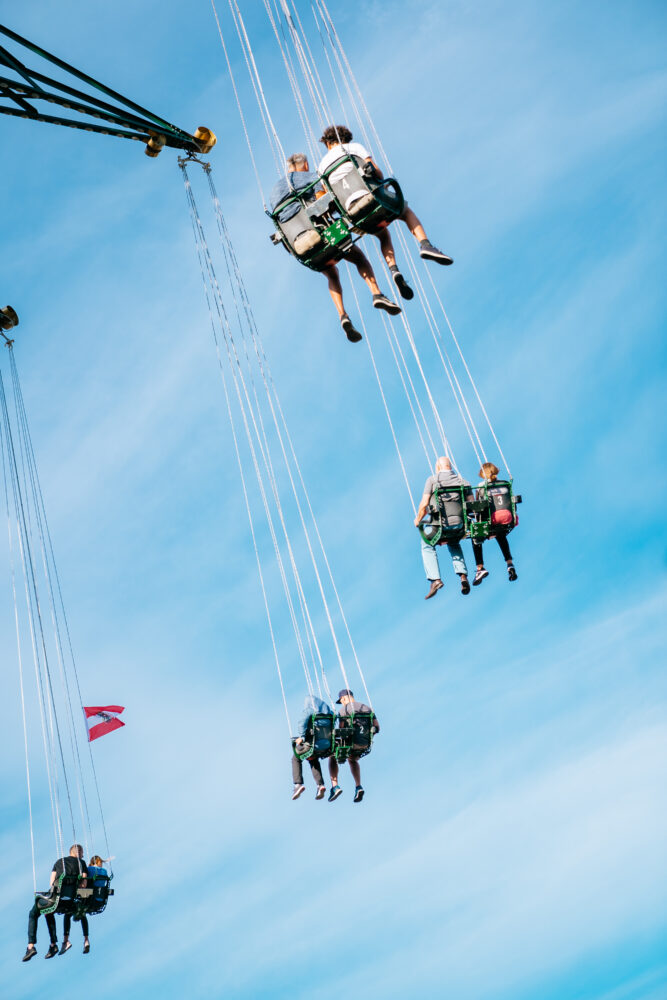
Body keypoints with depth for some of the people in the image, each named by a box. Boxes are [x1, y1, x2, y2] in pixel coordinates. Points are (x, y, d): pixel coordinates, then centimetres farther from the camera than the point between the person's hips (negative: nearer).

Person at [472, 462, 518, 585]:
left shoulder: (482, 488, 1)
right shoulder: (505, 486, 10)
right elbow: (511, 505, 14)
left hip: (491, 523, -4)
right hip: (506, 523, 4)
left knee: (476, 538, 24)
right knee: (501, 537, 38)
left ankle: (480, 568, 12)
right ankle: (510, 564, 27)